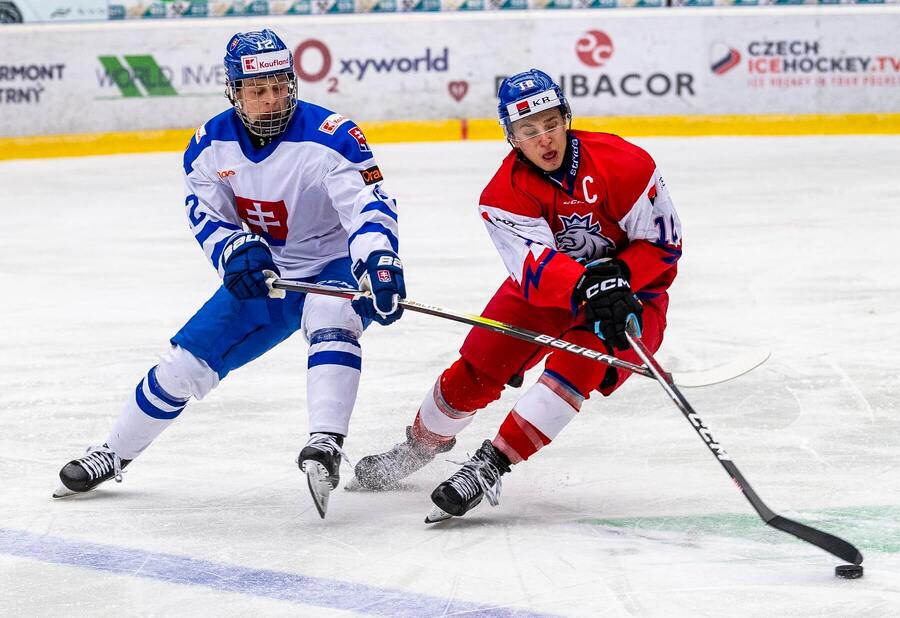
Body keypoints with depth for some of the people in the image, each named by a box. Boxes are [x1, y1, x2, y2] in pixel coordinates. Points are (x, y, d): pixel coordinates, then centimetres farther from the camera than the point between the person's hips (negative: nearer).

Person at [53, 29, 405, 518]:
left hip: (334, 267, -5)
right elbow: (205, 214, -2)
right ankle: (112, 455, 23)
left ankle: (325, 446, -48)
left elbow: (370, 205, -32)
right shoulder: (212, 144, -8)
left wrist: (379, 261, -51)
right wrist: (235, 249, -25)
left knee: (330, 318, -39)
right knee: (185, 362, 3)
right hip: (263, 276, 5)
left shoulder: (329, 137, -25)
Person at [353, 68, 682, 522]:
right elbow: (537, 270, -32)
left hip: (630, 288, -2)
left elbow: (662, 244, -16)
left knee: (577, 362, -30)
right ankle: (422, 444, 27)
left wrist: (617, 276, -33)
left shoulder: (623, 164, -23)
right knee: (474, 372, -4)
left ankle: (491, 465, -28)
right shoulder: (504, 194, -19)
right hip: (545, 287, 3)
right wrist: (585, 286, -52)